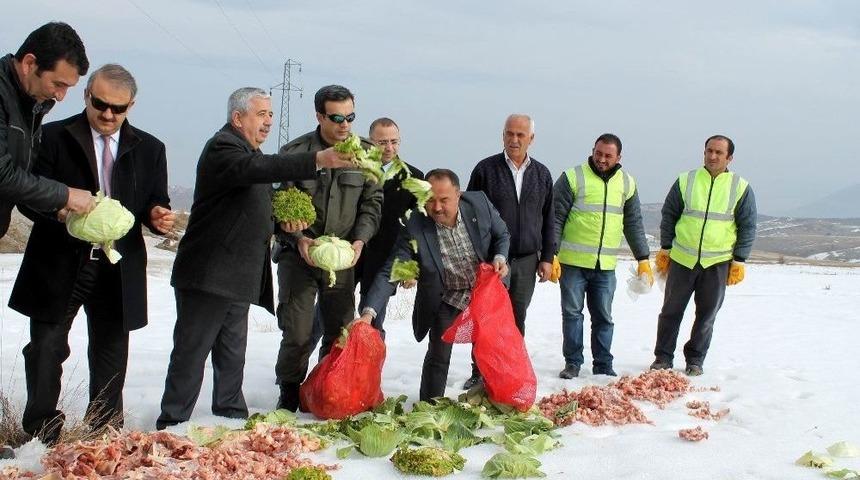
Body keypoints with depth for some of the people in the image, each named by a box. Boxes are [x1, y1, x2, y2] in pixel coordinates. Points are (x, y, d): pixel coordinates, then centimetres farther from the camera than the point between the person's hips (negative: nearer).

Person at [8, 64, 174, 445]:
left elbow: (155, 203, 12)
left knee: (110, 355, 10)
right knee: (46, 348, -1)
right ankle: (40, 436, 11)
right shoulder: (54, 137, -1)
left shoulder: (149, 149, 8)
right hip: (60, 266, -2)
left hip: (118, 271, 3)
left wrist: (158, 216, -12)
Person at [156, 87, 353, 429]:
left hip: (236, 279, 10)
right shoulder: (222, 146, -12)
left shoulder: (251, 151, 20)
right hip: (208, 276, -10)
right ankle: (172, 426, 3)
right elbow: (255, 169, -34)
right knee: (191, 352, -4)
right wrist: (318, 160, -42)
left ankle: (232, 416, 26)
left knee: (232, 356, 16)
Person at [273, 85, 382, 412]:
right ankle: (289, 395, 15)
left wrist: (360, 239, -8)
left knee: (341, 331, 7)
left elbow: (372, 202, 6)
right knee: (297, 334, -5)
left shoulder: (364, 153, 2)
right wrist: (298, 238, -15)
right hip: (299, 255, -2)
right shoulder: (295, 152, -4)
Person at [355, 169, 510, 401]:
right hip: (446, 300, -3)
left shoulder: (480, 203, -18)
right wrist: (369, 313, -39)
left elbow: (502, 235, 1)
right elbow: (389, 273, -27)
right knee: (438, 356, -3)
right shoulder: (415, 228, -25)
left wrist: (500, 258, -20)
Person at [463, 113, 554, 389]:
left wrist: (547, 257, 8)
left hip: (526, 260, 3)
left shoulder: (541, 174, 9)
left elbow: (548, 219, 13)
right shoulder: (486, 169, -1)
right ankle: (480, 373, 8)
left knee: (517, 319, 9)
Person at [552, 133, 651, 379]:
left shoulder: (627, 183, 8)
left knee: (603, 317, 7)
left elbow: (634, 224, 15)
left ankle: (603, 366, 16)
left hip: (606, 266, 3)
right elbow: (555, 218, -5)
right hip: (572, 262, -3)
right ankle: (572, 363, 13)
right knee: (572, 313, 3)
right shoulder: (573, 178, -5)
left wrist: (643, 260, 12)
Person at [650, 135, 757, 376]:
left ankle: (695, 360, 20)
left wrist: (739, 261, -1)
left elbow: (747, 227, 4)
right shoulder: (685, 181, 2)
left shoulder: (741, 188, 0)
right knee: (671, 311, 6)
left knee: (707, 315, 7)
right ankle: (663, 357, 18)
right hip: (681, 259, 1)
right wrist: (665, 249, 5)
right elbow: (668, 216, 9)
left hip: (717, 263, 0)